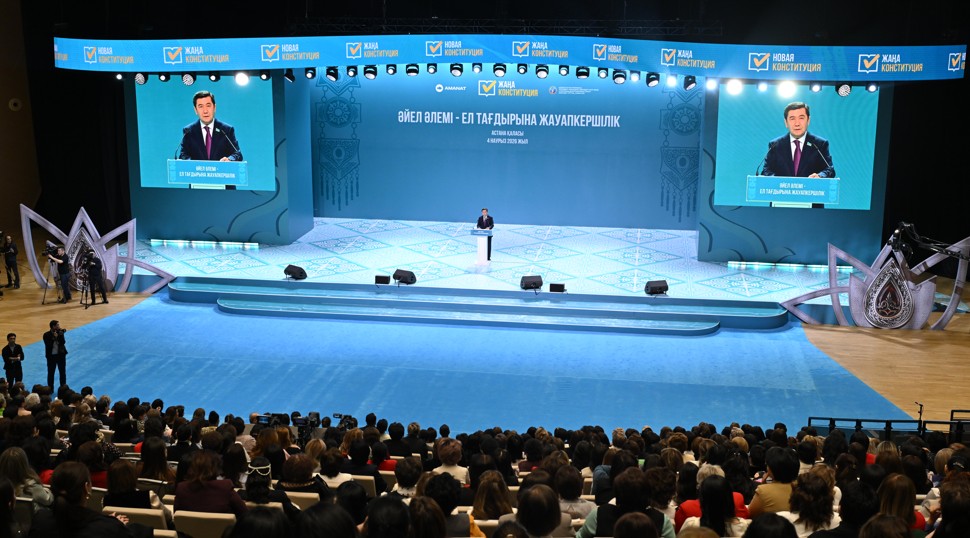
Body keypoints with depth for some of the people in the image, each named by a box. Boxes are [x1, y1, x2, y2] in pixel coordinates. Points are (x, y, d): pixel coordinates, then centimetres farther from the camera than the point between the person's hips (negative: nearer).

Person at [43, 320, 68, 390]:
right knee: (50, 373, 6)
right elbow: (48, 345, -19)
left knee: (63, 372, 8)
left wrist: (60, 335, -22)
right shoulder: (46, 335, -8)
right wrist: (54, 337, -25)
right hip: (51, 356, -2)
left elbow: (63, 342, -13)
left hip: (61, 355, 2)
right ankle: (50, 389, 15)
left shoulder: (60, 333, 0)